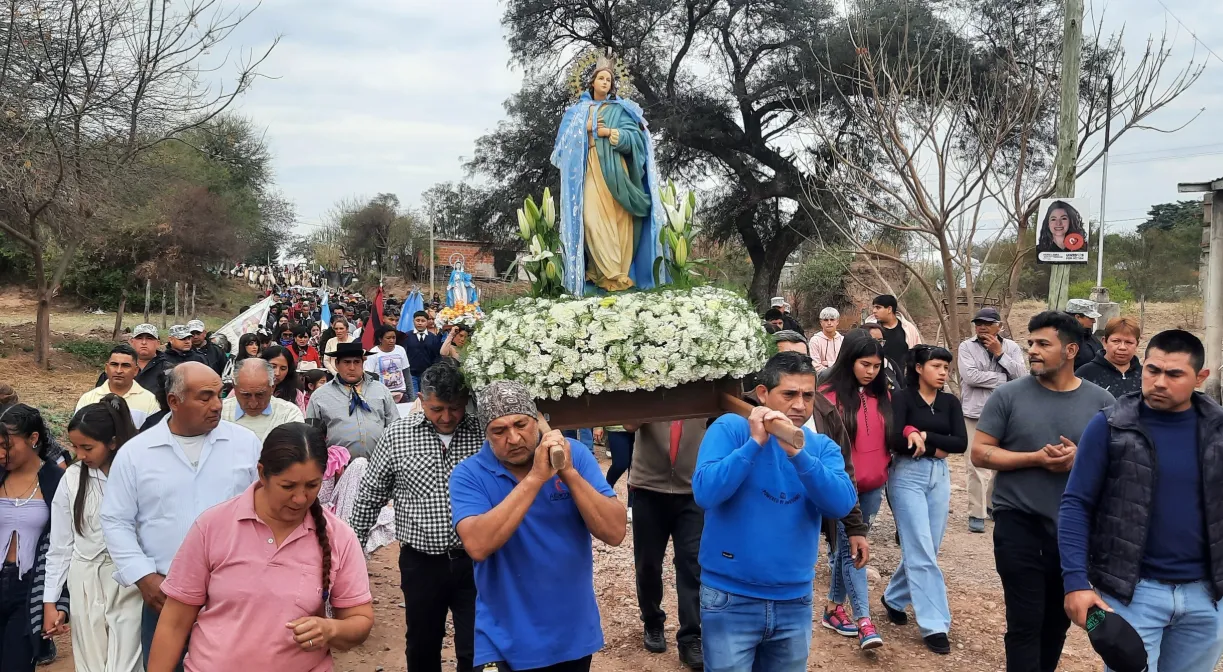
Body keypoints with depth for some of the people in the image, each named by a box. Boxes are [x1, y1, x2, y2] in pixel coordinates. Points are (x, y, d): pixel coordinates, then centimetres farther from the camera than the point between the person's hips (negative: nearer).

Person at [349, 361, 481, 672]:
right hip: (421, 562, 1)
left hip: (472, 560, -1)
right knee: (422, 647, 18)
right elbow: (369, 497, 5)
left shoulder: (484, 434, -6)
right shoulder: (397, 435, -4)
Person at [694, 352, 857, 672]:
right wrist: (755, 442, -24)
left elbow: (842, 505, -14)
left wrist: (798, 454, -26)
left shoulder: (822, 446, 2)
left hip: (795, 601, 4)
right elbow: (705, 494, -20)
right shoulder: (730, 428, -9)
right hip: (730, 599, -4)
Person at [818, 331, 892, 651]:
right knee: (851, 548, -6)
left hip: (873, 486, 6)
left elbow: (890, 434, 19)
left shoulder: (882, 395, 8)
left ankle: (834, 607, 25)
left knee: (848, 548, 13)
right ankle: (864, 620, -6)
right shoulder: (830, 396, -10)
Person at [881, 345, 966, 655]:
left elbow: (961, 443, -3)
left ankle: (894, 598, 32)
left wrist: (923, 435, -13)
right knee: (921, 552, -6)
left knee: (926, 550, 10)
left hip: (940, 476, 5)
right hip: (908, 475, -5)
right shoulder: (903, 397, -6)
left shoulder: (950, 402, 8)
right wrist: (937, 448, -9)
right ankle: (934, 625, -1)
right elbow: (896, 440, -18)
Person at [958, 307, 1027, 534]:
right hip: (976, 414, -3)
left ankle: (993, 505, 32)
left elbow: (1022, 376, -7)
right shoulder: (966, 347, -3)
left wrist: (999, 353, -11)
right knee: (977, 465, -7)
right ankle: (976, 514, -2)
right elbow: (970, 376, -17)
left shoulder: (1011, 347, 4)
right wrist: (1004, 379, -11)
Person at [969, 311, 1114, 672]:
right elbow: (980, 453, -5)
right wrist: (1035, 458, -18)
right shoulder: (1009, 395, -5)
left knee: (1058, 621, 18)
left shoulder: (1101, 402, 1)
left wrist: (1081, 460, -16)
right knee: (1025, 624, -2)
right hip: (1019, 526, -3)